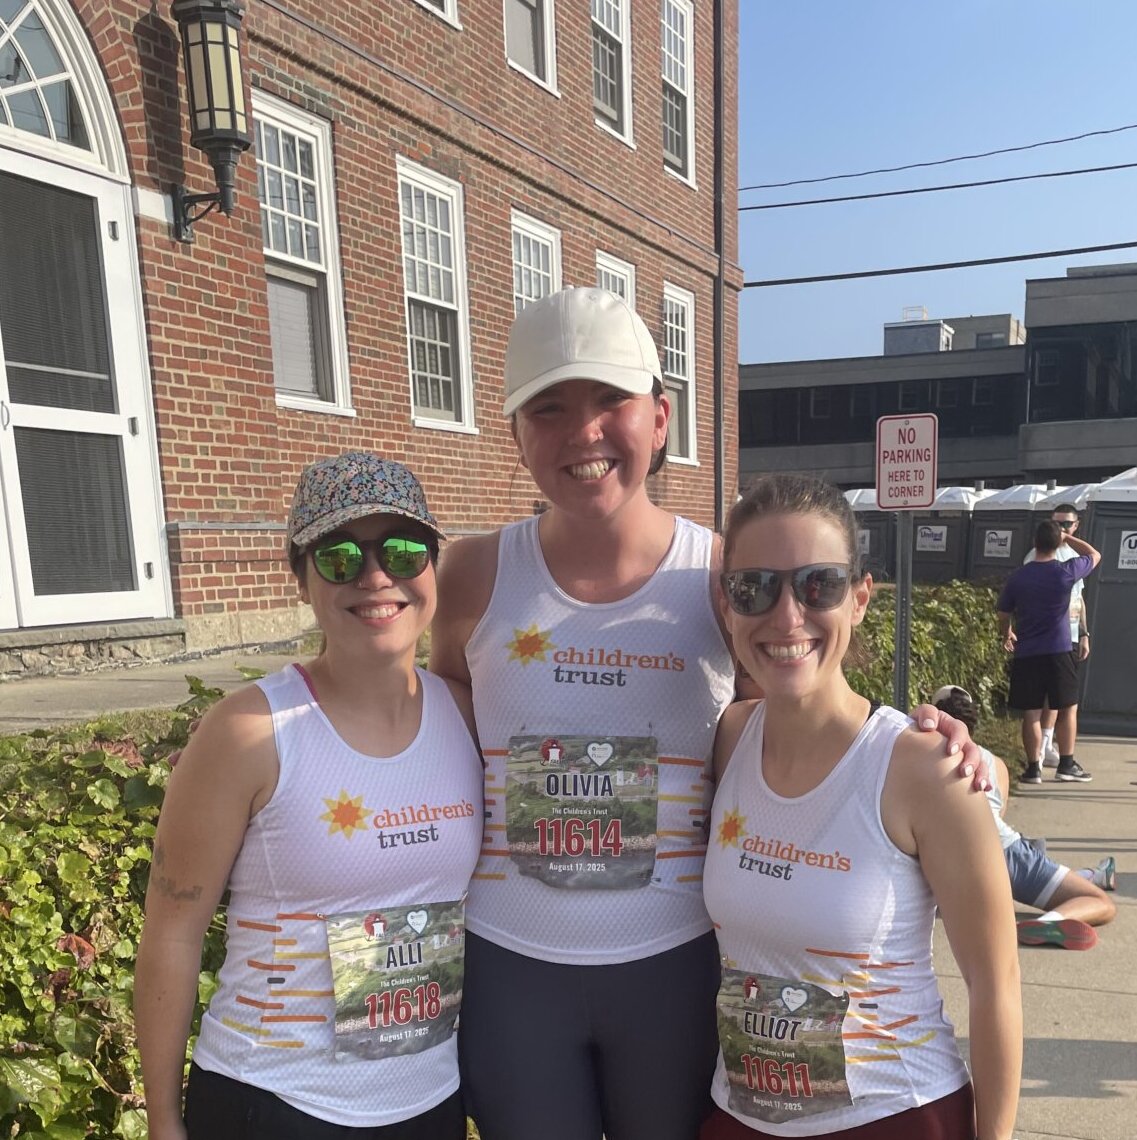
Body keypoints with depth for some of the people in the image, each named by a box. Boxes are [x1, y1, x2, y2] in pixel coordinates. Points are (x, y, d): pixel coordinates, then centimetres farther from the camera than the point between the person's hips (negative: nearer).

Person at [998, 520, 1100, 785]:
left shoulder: (1017, 577, -2)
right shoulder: (1066, 571, -7)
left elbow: (1003, 616, 7)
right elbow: (1094, 555, 14)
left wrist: (1007, 635, 27)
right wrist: (1068, 537, 19)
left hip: (1026, 654, 1)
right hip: (1058, 652, -1)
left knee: (1031, 713, 4)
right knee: (1068, 708, 12)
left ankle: (1033, 768, 7)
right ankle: (1066, 765, 14)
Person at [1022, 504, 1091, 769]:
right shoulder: (1038, 555, -6)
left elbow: (1079, 598, 20)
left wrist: (1084, 635, 16)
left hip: (1071, 636, 7)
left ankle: (1047, 747, 15)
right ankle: (1039, 750, -4)